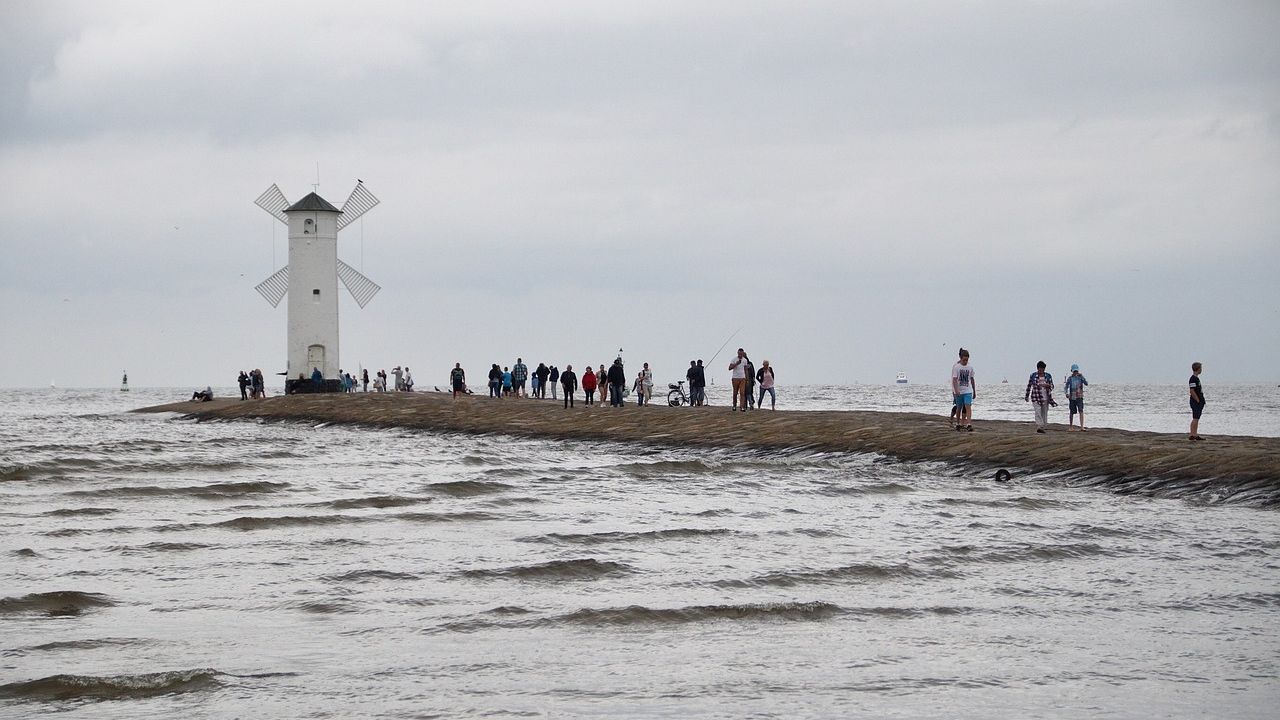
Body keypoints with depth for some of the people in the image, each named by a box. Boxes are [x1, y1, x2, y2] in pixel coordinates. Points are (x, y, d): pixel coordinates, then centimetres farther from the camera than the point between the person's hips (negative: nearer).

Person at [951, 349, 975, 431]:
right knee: (959, 408, 9)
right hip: (959, 391, -1)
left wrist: (974, 391, 16)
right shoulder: (956, 367, -5)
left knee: (968, 407, -12)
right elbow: (954, 379, -11)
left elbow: (972, 379, 13)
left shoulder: (970, 367, 5)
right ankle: (958, 424, 23)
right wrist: (956, 390, -23)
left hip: (968, 391, 1)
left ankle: (969, 424, -18)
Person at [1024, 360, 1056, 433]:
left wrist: (1047, 385, -16)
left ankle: (1042, 427, 14)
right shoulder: (1033, 375, 0)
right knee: (1038, 411, -17)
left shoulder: (1048, 376, 6)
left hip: (1045, 397, 3)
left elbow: (1052, 386, 7)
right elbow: (1029, 386, 7)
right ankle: (1039, 427, -28)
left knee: (1044, 413, 5)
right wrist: (1026, 396, 9)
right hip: (1036, 397, -3)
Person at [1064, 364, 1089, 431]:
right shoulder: (1070, 378, 3)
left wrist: (1082, 377, -26)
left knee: (1081, 411, -15)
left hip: (1079, 397, -1)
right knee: (1071, 412, 8)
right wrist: (1066, 393, -12)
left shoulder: (1080, 377, 1)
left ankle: (1082, 427, -20)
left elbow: (1086, 383, -12)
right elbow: (1066, 386, 6)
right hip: (1072, 397, 1)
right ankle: (1070, 426, 22)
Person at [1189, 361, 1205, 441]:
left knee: (1197, 419, 11)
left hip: (1199, 402, 10)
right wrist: (1198, 401, -18)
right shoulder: (1193, 379, -15)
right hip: (1196, 402, -10)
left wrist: (1201, 401, 18)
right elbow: (1192, 391, -21)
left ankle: (1195, 435, 13)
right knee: (1195, 419, -10)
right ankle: (1191, 435, -11)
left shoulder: (1196, 378, 17)